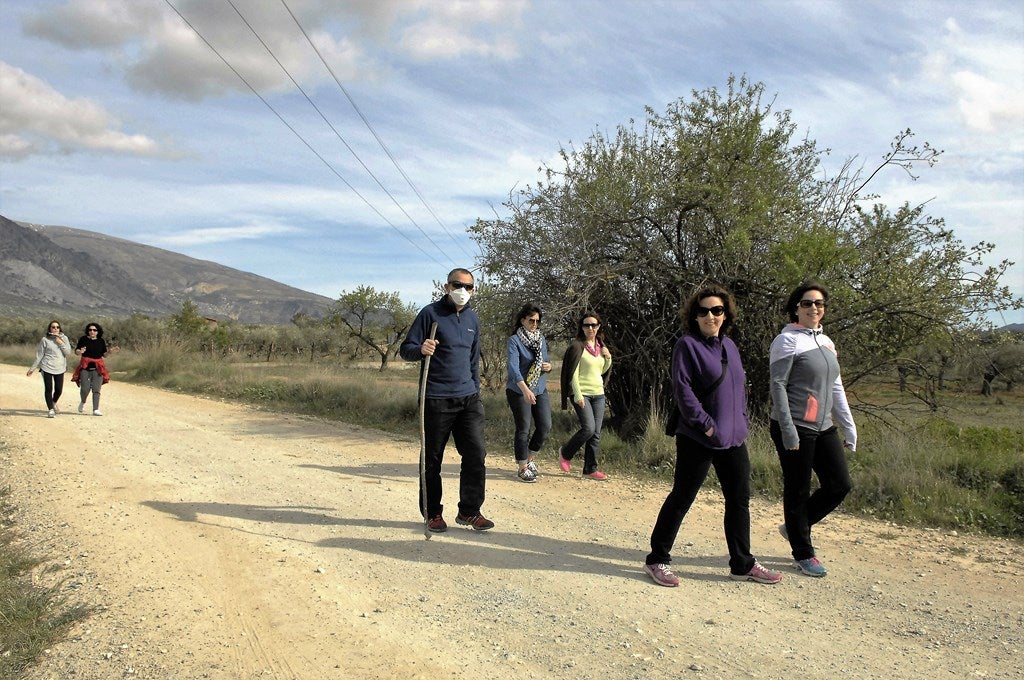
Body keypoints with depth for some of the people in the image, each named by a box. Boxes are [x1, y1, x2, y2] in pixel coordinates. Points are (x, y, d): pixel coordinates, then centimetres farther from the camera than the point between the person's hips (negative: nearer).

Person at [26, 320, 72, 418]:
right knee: (48, 389, -4)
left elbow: (68, 352, 0)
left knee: (59, 390, 4)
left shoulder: (64, 338, 5)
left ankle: (54, 403, 35)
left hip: (60, 368, 2)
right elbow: (39, 355, 3)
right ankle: (50, 410, 4)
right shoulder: (45, 340, -2)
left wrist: (61, 343, -13)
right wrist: (32, 368, 4)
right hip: (47, 368, -2)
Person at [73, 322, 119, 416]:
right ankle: (83, 402, 25)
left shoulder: (101, 341, 7)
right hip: (85, 367, -1)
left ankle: (95, 410, -1)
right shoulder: (83, 339, 1)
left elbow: (104, 355, 12)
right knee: (85, 389, -7)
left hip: (97, 368, 1)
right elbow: (76, 351, 5)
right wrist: (80, 351, -18)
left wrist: (110, 351, -7)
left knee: (96, 389, -4)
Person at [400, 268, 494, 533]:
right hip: (436, 399, -5)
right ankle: (433, 514, 18)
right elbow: (405, 349, -5)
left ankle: (469, 511, 11)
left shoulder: (472, 319, 14)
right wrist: (421, 349, -28)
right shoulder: (430, 313, -3)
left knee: (476, 454, -1)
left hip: (468, 399, 5)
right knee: (432, 460, 5)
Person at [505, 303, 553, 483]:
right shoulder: (514, 340, -12)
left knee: (545, 426, 2)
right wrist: (525, 390, -37)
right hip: (519, 391, -6)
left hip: (540, 390, 6)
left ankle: (531, 458, 24)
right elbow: (513, 366, -24)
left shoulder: (541, 338, 9)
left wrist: (548, 366, -6)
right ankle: (523, 468, 12)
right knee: (523, 429, -1)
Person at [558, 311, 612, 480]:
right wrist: (578, 395, -17)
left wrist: (608, 359, 1)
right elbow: (573, 373, -11)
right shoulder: (577, 345, -7)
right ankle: (565, 453, 7)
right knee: (588, 428, -16)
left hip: (598, 394, 6)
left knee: (596, 433, 4)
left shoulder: (600, 346, 13)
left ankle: (590, 469, 11)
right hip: (581, 393, -6)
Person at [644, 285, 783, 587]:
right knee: (681, 499, 2)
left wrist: (742, 423, 9)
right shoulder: (687, 345, -9)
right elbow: (682, 390, -16)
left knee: (739, 500, 12)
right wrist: (706, 425, -18)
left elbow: (740, 386, 19)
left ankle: (742, 564, 26)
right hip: (698, 439, -7)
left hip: (733, 439, 7)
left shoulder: (729, 345, 12)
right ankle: (658, 560, 16)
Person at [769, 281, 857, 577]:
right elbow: (777, 385, -14)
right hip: (795, 429, -8)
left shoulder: (826, 342, 15)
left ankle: (795, 527, 28)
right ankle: (803, 554, 17)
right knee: (797, 491, 3)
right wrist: (788, 429, -19)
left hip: (823, 428, 8)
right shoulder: (787, 340, -9)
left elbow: (836, 387, 18)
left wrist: (849, 425, 15)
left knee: (840, 485, 9)